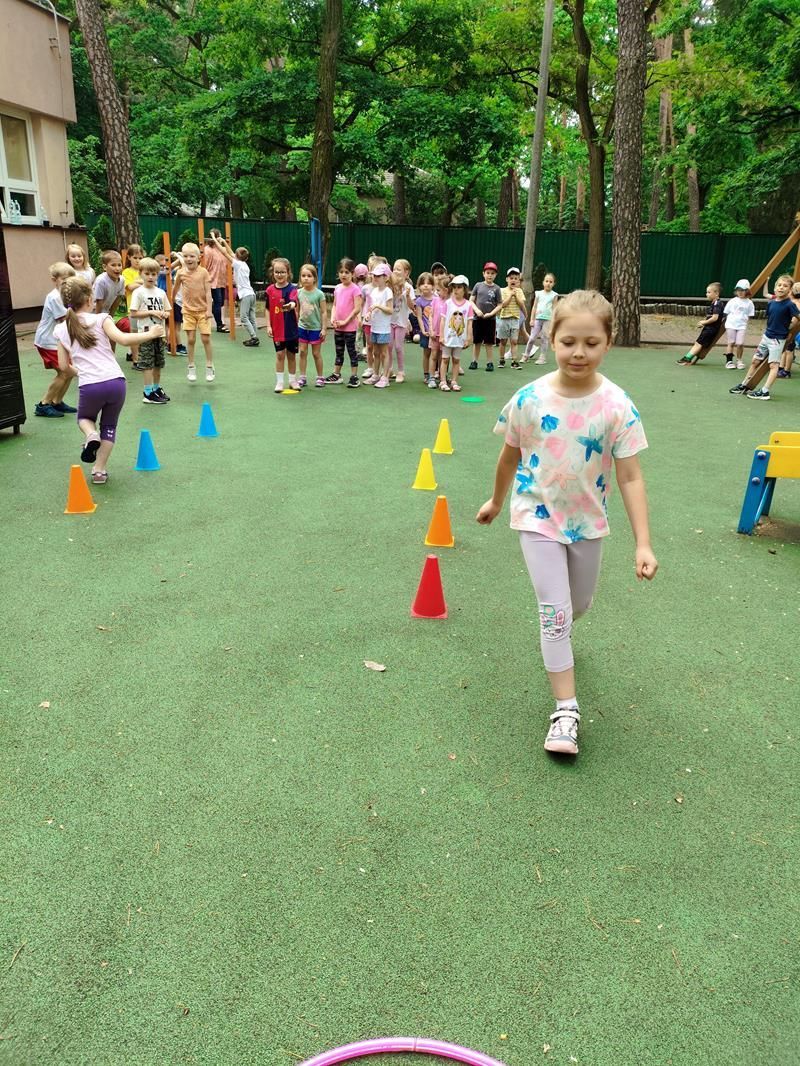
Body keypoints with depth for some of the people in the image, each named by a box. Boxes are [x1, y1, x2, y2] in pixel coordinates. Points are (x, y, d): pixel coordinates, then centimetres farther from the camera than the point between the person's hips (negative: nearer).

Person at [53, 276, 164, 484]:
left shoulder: (61, 330, 10)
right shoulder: (100, 319, 1)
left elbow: (64, 367, 12)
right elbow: (123, 339, -12)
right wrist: (150, 334, 0)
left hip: (89, 387, 1)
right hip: (115, 382, -1)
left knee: (84, 418, 32)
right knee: (109, 426, 21)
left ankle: (91, 435, -1)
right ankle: (99, 470, 13)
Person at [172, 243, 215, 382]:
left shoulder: (203, 272, -7)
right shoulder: (181, 273, -2)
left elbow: (208, 292, -7)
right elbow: (176, 288, 15)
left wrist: (209, 310, -12)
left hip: (203, 310, -1)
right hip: (188, 311, 2)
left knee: (206, 339, -1)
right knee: (190, 339, 2)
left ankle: (210, 367, 12)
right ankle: (191, 368, 12)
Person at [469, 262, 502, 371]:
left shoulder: (496, 288, 0)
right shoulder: (478, 285, 3)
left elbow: (499, 305, 0)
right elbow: (471, 300, 4)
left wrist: (491, 313, -13)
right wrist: (477, 310, -11)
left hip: (490, 319, -1)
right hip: (477, 318, 1)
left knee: (489, 342, 3)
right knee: (477, 341, 8)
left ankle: (490, 362, 11)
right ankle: (474, 361, 17)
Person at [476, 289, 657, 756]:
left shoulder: (617, 405, -17)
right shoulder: (530, 398, -15)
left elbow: (631, 477, -15)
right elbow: (510, 457, 1)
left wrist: (644, 543, -20)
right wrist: (497, 501, 14)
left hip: (587, 521, 2)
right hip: (538, 517, -1)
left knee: (579, 604, 21)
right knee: (555, 609, -7)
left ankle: (558, 634, 57)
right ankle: (566, 708, 2)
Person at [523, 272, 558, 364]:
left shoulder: (554, 295, 3)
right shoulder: (539, 293, 8)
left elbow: (554, 309, 2)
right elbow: (534, 307, 9)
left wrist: (553, 321, -5)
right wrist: (532, 319, 4)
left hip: (548, 319, -1)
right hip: (538, 318, 1)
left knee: (545, 339, 2)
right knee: (532, 338, 0)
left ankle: (542, 358, 8)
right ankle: (526, 356, 11)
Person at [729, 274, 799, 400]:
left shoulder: (789, 304, -13)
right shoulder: (771, 303, 2)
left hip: (778, 339, -7)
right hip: (766, 336, 7)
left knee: (773, 365, -13)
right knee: (755, 361, 14)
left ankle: (765, 392, -20)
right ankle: (744, 385, 27)